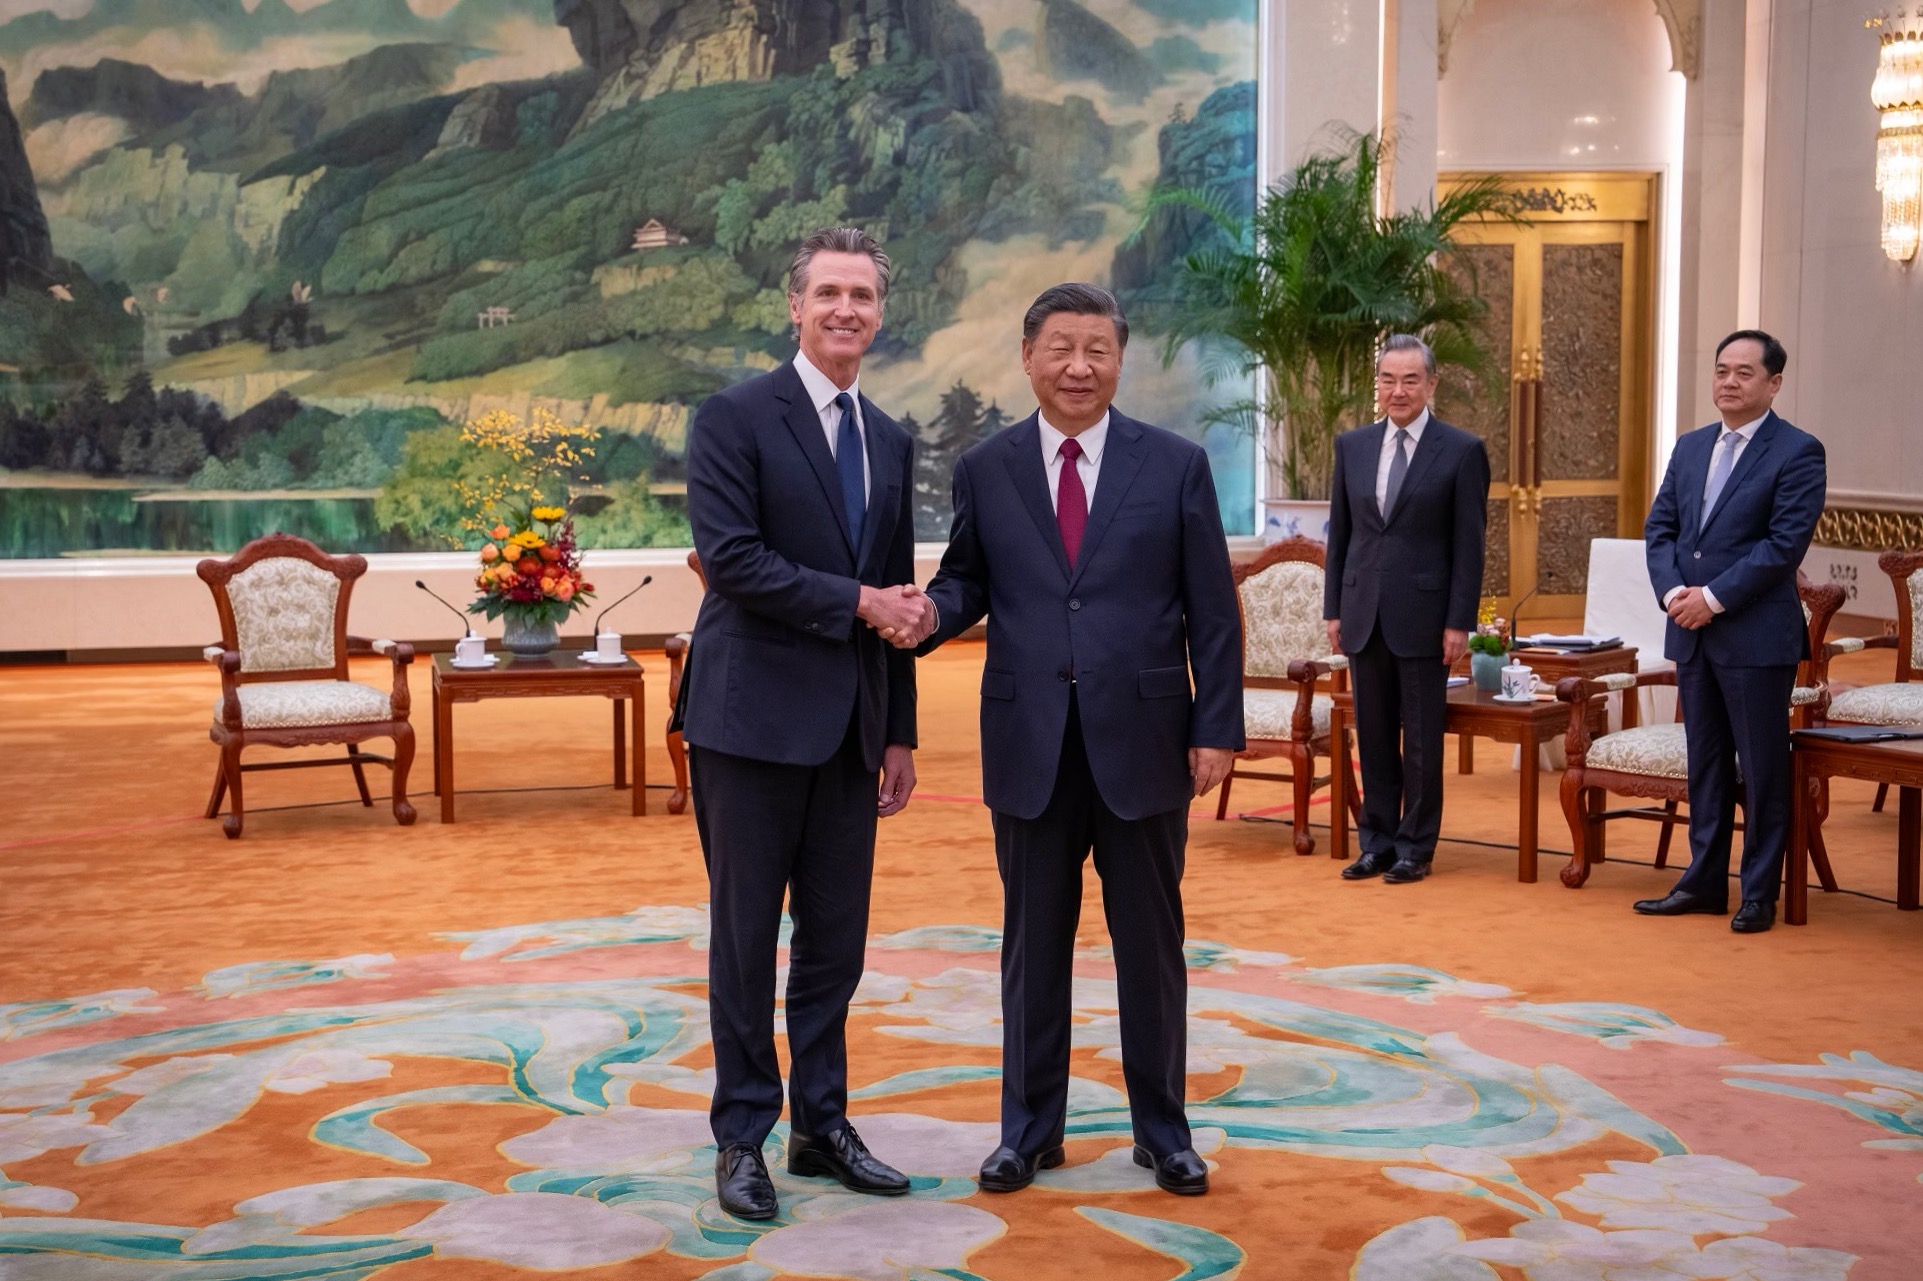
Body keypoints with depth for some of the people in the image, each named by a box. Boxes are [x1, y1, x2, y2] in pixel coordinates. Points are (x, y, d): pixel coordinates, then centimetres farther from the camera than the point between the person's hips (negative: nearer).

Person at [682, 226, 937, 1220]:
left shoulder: (888, 442, 14)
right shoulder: (734, 418, -6)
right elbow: (730, 558, -16)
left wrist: (900, 732, 14)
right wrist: (855, 603, -15)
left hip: (850, 727, 6)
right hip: (755, 718, -6)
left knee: (836, 940, 11)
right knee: (746, 939, 4)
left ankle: (821, 1124, 24)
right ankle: (742, 1136, 16)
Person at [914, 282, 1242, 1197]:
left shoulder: (1176, 465, 1)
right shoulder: (985, 469, 5)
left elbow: (1212, 611, 0)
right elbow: (968, 581, 9)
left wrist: (1217, 727, -5)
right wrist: (928, 615, -15)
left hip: (1141, 737, -1)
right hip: (1030, 742, 1)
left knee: (1151, 943, 9)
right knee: (1033, 943, 11)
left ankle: (1161, 1131, 23)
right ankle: (1030, 1129, 24)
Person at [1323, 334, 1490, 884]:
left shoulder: (1462, 451, -3)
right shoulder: (1352, 446, 8)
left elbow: (1469, 545, -5)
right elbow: (1339, 534, 11)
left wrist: (1459, 622, -9)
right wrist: (1333, 609, 7)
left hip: (1424, 614, -4)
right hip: (1364, 613, 4)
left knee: (1421, 739, 4)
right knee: (1373, 735, 10)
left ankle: (1416, 847, 14)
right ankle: (1377, 842, 19)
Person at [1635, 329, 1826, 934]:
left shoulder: (1798, 452, -7)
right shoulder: (1690, 447, 13)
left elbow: (1785, 543, -15)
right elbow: (1659, 527, 10)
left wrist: (1714, 598, -17)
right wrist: (1673, 590, -7)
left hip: (1757, 635, -6)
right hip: (1691, 633, 6)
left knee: (1762, 768, 1)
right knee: (1705, 763, 13)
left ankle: (1760, 894, 10)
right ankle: (1704, 882, 21)